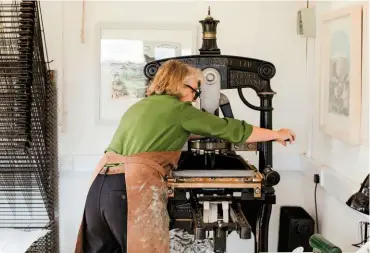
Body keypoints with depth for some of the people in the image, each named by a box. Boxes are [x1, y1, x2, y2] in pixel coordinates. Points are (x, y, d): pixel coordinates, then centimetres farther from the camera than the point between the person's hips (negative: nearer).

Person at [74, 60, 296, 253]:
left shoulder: (138, 107, 26)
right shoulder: (179, 109, 5)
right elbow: (232, 130, 10)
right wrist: (277, 134, 22)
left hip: (100, 186, 7)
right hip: (134, 189, -7)